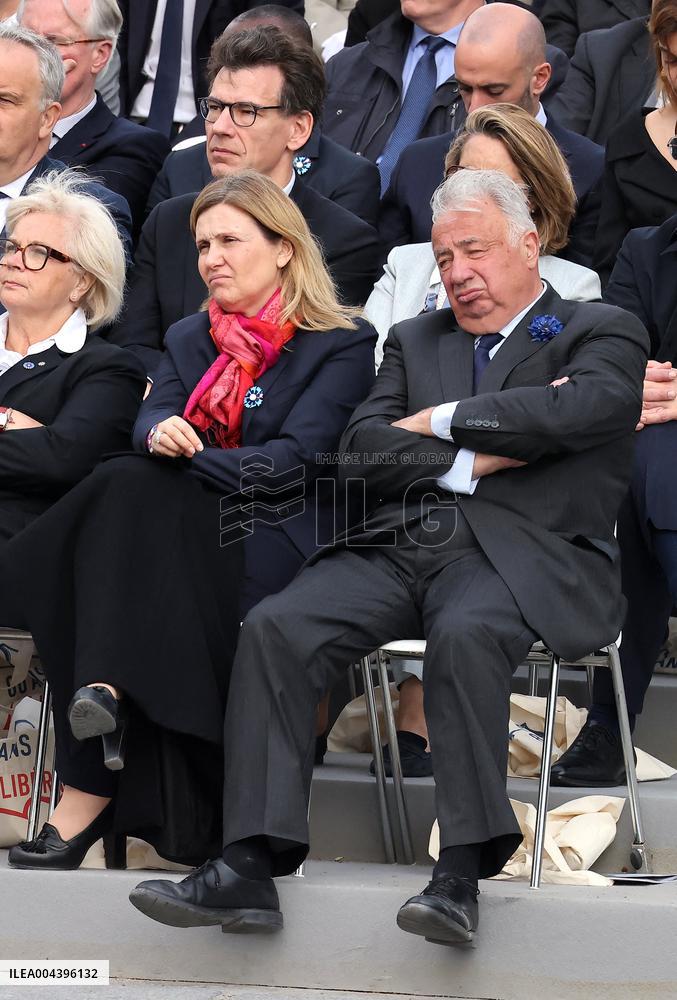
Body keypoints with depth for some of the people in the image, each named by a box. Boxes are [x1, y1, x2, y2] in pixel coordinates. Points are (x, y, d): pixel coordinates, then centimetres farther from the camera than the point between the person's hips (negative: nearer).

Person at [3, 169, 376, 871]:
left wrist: (187, 459, -13)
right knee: (126, 488, -30)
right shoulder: (190, 339, 22)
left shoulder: (340, 346, 4)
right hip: (182, 535, 5)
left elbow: (294, 460, -9)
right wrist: (162, 435, -19)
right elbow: (151, 422, 4)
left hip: (276, 544, -5)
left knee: (130, 495, -32)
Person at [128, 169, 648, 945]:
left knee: (465, 635, -38)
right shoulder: (414, 342, 27)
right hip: (395, 548, 4)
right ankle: (250, 867, -28)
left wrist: (442, 421, -1)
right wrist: (474, 457, -3)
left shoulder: (601, 333, 13)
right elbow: (361, 452, 12)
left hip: (518, 552, -4)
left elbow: (586, 407, -11)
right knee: (274, 628, -23)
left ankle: (462, 874, -34)